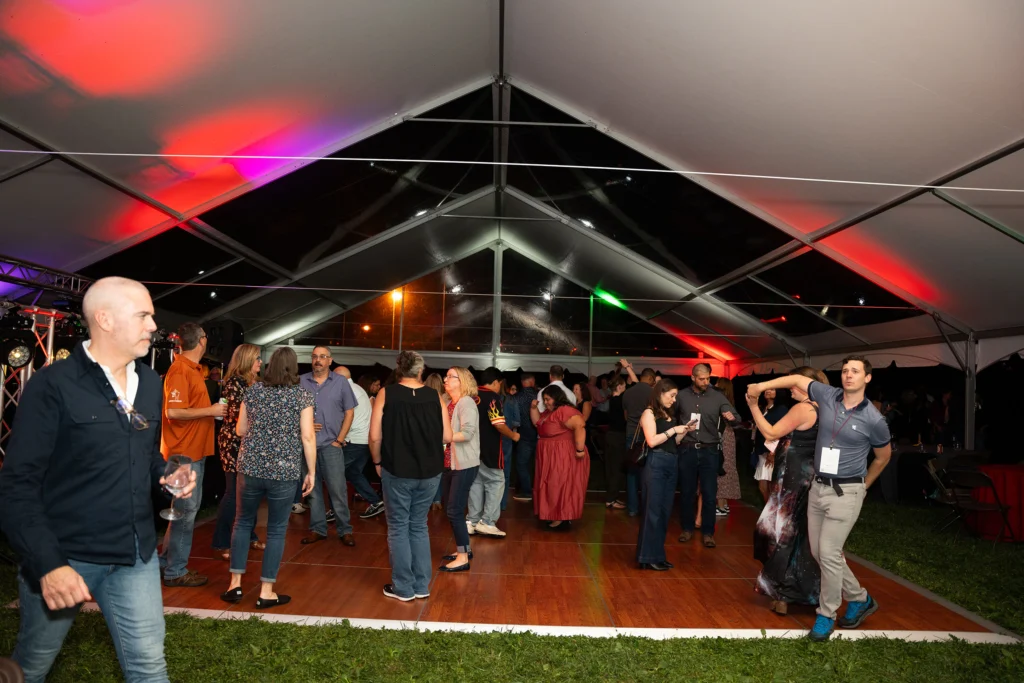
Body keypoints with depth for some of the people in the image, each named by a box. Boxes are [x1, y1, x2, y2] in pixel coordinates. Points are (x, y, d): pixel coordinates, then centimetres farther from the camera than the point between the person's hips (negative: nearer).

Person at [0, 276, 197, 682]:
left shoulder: (151, 384, 6)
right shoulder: (52, 385, -14)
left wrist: (167, 476, -2)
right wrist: (47, 563, -24)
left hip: (135, 556, 4)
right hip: (64, 556, -4)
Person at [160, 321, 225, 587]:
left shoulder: (193, 370, 12)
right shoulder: (180, 371, -17)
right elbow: (173, 412, -25)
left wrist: (212, 411, 7)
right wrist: (211, 410, -19)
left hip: (194, 451, 10)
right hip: (184, 452, -10)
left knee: (187, 507, 18)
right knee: (187, 510, -2)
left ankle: (168, 558, 30)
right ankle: (176, 571, 9)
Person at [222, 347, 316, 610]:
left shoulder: (253, 391, 5)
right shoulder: (302, 394, -4)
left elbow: (240, 430, 13)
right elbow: (308, 436, -8)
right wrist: (311, 471, -1)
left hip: (250, 467, 3)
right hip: (284, 471, -3)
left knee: (243, 522, 19)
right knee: (276, 530, 7)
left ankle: (235, 584, 21)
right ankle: (266, 592, 12)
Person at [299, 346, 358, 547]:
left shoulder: (341, 382, 2)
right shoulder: (301, 381, 6)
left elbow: (349, 412, 3)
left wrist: (339, 440, -3)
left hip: (331, 444, -2)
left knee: (338, 490, -2)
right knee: (312, 488, 9)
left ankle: (345, 530, 7)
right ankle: (317, 529, 18)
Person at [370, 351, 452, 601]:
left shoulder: (386, 394, -6)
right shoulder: (435, 396, -1)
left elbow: (375, 436, -9)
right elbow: (447, 436, 0)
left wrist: (378, 462, 6)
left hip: (397, 471, -3)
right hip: (430, 472, 3)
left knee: (398, 528, 10)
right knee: (419, 526, 16)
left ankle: (403, 588, 16)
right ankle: (422, 585, 22)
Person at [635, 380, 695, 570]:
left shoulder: (669, 414, 16)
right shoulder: (649, 413, -5)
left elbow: (673, 442, 18)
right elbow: (652, 441, -16)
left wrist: (684, 431, 4)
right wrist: (674, 430, -13)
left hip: (671, 465, 8)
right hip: (655, 464, -8)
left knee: (665, 511, 10)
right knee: (653, 511, -3)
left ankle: (658, 554, 18)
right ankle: (649, 557, 3)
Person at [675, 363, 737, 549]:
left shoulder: (717, 396, -2)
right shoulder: (681, 396, 1)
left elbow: (736, 417, -6)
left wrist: (732, 417, -28)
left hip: (709, 450, -1)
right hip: (687, 450, 1)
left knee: (709, 494, 2)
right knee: (686, 492, 9)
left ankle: (708, 532, 14)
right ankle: (687, 528, 24)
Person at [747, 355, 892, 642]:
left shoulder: (874, 420, -10)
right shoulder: (828, 396, -1)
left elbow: (883, 456, 7)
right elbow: (797, 379, 14)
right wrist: (762, 386, 7)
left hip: (845, 492, -5)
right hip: (818, 487, 5)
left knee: (828, 553, -8)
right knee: (819, 552, 10)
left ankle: (827, 615, 11)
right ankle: (859, 599, 30)